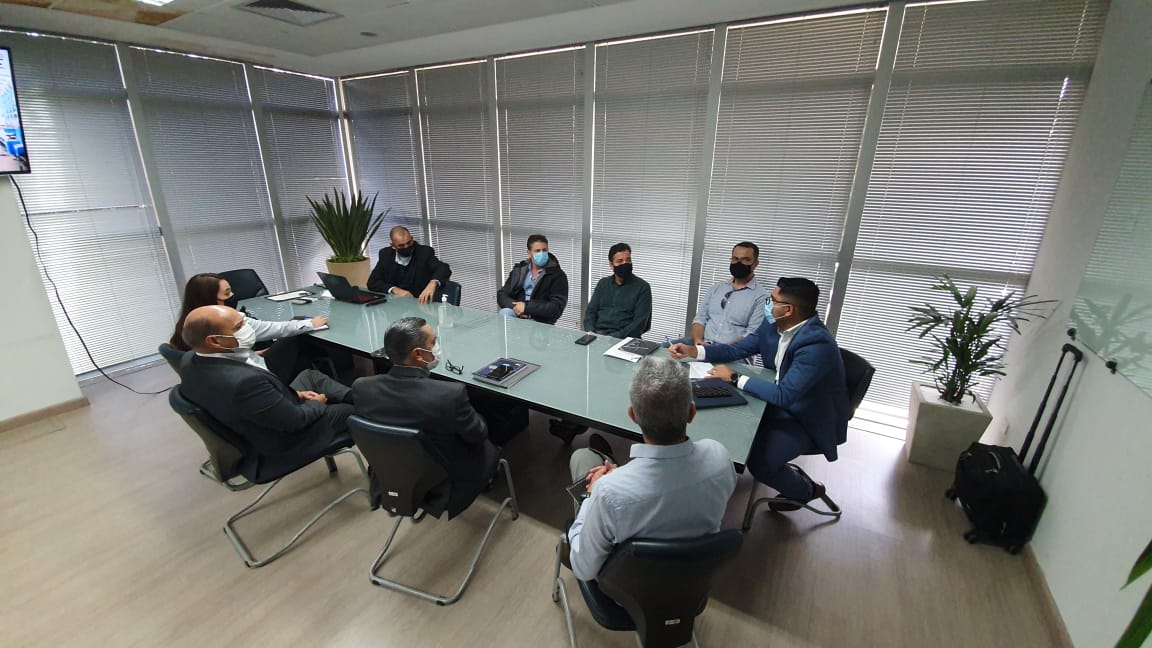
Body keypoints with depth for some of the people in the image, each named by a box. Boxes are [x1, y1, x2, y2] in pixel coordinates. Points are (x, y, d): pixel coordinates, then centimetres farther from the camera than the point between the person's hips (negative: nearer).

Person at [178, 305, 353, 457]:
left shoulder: (191, 360, -13)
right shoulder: (244, 381, -41)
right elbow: (296, 419, -28)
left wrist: (294, 393, 0)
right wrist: (316, 403, -6)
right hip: (285, 437, -8)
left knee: (311, 375, 19)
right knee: (353, 410, 6)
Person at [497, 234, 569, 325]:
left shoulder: (558, 276, -2)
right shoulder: (518, 270, 12)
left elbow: (556, 308, -11)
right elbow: (501, 295, 10)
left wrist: (526, 307, -18)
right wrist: (516, 307, -12)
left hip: (539, 322, -4)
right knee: (504, 313, -30)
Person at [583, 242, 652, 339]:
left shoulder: (642, 287, 0)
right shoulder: (603, 283, 15)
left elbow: (639, 322, -8)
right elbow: (591, 311, 11)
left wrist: (615, 337, -19)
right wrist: (590, 331, -8)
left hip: (623, 338, -3)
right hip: (597, 334, 4)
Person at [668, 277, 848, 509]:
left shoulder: (817, 344, -31)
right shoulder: (773, 325, -7)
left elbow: (784, 395, -36)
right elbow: (737, 350, 4)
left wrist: (735, 378, -25)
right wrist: (692, 350, -8)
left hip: (809, 418, -7)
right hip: (781, 402, 8)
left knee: (759, 463, -20)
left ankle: (806, 490, 12)